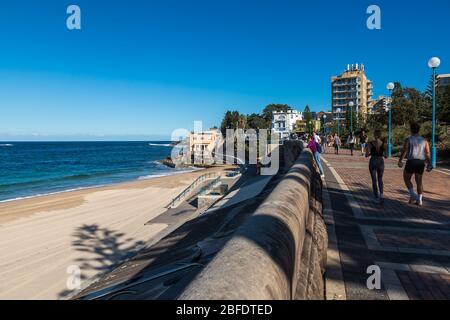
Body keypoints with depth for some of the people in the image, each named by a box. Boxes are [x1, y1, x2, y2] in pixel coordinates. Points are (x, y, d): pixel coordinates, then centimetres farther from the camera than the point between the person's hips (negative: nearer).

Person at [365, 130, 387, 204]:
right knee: (380, 179, 18)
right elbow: (386, 156, -2)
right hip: (381, 162, 2)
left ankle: (377, 197, 7)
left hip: (372, 162, -1)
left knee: (374, 180, 9)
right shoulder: (384, 144, -3)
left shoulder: (370, 143, -7)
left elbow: (366, 155, -8)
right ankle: (381, 194, -2)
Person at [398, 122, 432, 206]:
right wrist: (429, 164, 8)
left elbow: (404, 151, -9)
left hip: (411, 162, -4)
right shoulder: (424, 140, 8)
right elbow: (427, 154, 4)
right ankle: (419, 200, 13)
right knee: (419, 181, 11)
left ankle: (413, 195, -2)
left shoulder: (408, 140, -2)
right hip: (421, 162, 4)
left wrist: (400, 161, 1)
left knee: (407, 179, 13)